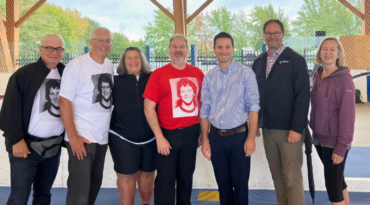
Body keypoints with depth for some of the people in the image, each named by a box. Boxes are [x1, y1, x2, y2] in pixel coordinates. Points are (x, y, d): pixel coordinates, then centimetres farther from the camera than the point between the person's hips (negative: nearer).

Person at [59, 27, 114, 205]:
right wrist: (73, 137, -18)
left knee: (94, 186, 16)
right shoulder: (76, 65, -10)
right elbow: (64, 101, -14)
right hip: (81, 137, -6)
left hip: (102, 137, 7)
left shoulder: (109, 65, 8)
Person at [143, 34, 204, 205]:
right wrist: (159, 137, -13)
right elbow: (148, 109, -9)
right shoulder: (158, 74, -7)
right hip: (168, 133, -3)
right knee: (165, 179, 5)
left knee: (186, 177, 17)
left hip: (192, 132, 3)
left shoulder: (198, 73, 3)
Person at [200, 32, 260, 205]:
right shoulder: (209, 77, 5)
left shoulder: (246, 73, -5)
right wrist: (205, 140, 5)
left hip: (239, 136, -3)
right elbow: (205, 110, 7)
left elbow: (253, 106, -8)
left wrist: (251, 138, -13)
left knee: (240, 185, 7)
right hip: (216, 137, 3)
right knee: (223, 185, 16)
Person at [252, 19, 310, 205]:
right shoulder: (259, 62, 11)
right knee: (277, 176, 13)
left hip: (289, 129, -5)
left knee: (292, 178, 0)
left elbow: (303, 96, -11)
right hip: (267, 129, 5)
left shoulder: (296, 60, -6)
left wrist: (297, 128, -17)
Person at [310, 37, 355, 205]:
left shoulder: (344, 79, -14)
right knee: (337, 180, 19)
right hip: (319, 138, 6)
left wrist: (341, 146, -17)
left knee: (332, 184, 0)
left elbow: (347, 114, -16)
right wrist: (314, 129, 8)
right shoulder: (317, 75, 6)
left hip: (334, 141, -6)